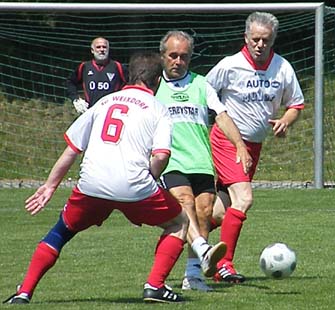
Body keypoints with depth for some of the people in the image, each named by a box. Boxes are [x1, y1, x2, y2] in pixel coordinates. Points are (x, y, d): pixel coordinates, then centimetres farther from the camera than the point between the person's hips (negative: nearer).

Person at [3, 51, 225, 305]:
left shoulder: (104, 102, 22)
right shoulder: (159, 111, 10)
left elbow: (72, 149, 21)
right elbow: (160, 156, -7)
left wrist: (50, 186, 28)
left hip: (91, 184, 3)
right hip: (134, 186, -3)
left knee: (60, 233, 25)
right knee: (179, 223, 19)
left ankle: (24, 293, 14)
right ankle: (155, 286, 5)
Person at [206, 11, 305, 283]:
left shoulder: (283, 68, -1)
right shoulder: (230, 66, -13)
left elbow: (296, 104, 11)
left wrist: (285, 121, -9)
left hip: (255, 145, 6)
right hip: (227, 141, -6)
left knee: (223, 209, 7)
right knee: (244, 199, -20)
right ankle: (224, 265, -15)